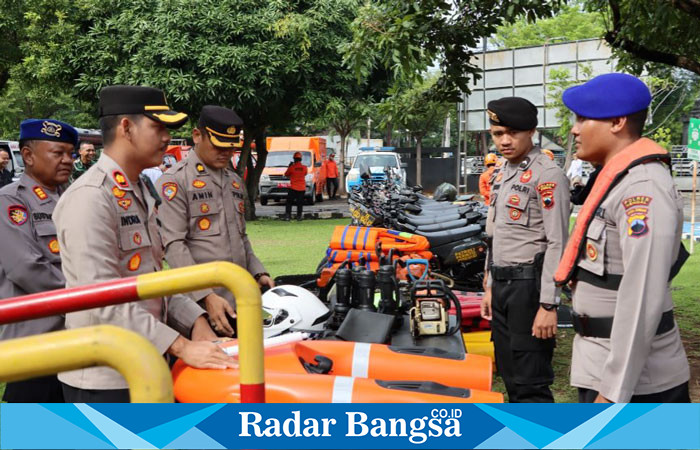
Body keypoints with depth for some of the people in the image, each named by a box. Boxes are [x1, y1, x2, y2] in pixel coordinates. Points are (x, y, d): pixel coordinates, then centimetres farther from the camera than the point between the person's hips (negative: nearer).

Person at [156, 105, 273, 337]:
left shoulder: (235, 181, 19)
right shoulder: (174, 181, -6)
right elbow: (174, 246, -14)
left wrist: (258, 273, 12)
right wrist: (206, 296, -22)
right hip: (199, 303, -7)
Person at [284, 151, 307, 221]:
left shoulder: (292, 167, -11)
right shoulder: (304, 168, -4)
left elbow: (286, 175, 4)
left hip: (293, 188, -2)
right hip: (302, 188, 2)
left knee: (289, 202, 5)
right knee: (300, 203, 8)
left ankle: (287, 215, -3)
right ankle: (299, 216, 7)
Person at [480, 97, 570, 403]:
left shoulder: (547, 174, -12)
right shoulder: (502, 173, 14)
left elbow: (556, 244, -17)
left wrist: (548, 305, -20)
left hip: (529, 284, -9)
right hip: (502, 284, 9)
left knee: (531, 383, -7)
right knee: (510, 377, 16)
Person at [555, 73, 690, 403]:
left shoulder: (642, 188, -20)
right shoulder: (619, 180, 11)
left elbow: (642, 300, -25)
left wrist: (613, 392, -24)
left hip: (635, 383, -9)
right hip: (603, 364, 9)